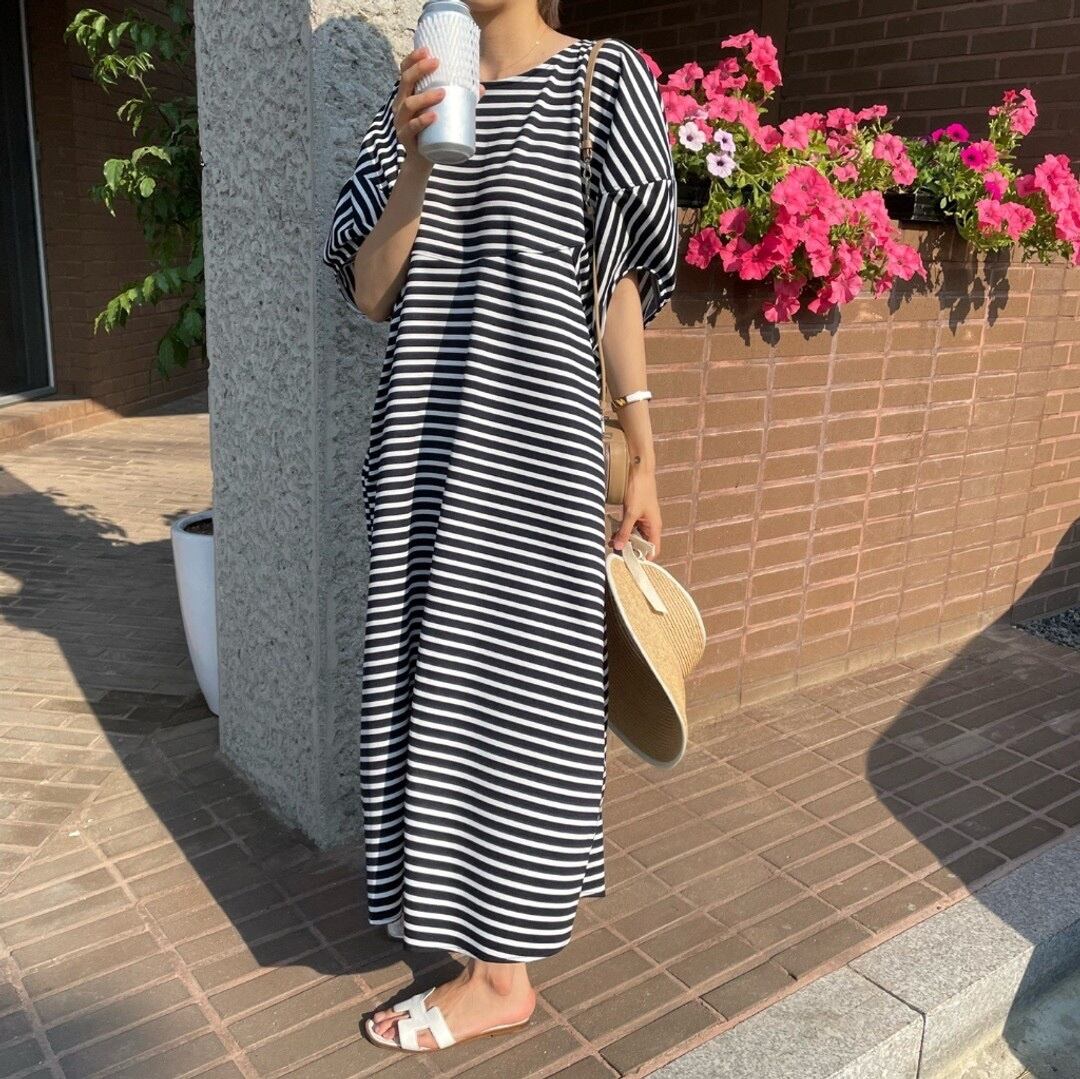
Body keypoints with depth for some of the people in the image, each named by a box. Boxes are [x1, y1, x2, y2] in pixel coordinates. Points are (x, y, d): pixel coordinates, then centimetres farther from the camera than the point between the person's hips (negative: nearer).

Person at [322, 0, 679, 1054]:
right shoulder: (412, 104, 14)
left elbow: (621, 288, 1)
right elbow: (370, 294, 6)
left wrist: (644, 461, 2)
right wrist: (416, 167, -11)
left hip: (536, 436, -5)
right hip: (425, 439, 5)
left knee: (505, 676, 0)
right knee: (434, 670, 11)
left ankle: (501, 974, 16)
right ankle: (468, 906, 33)